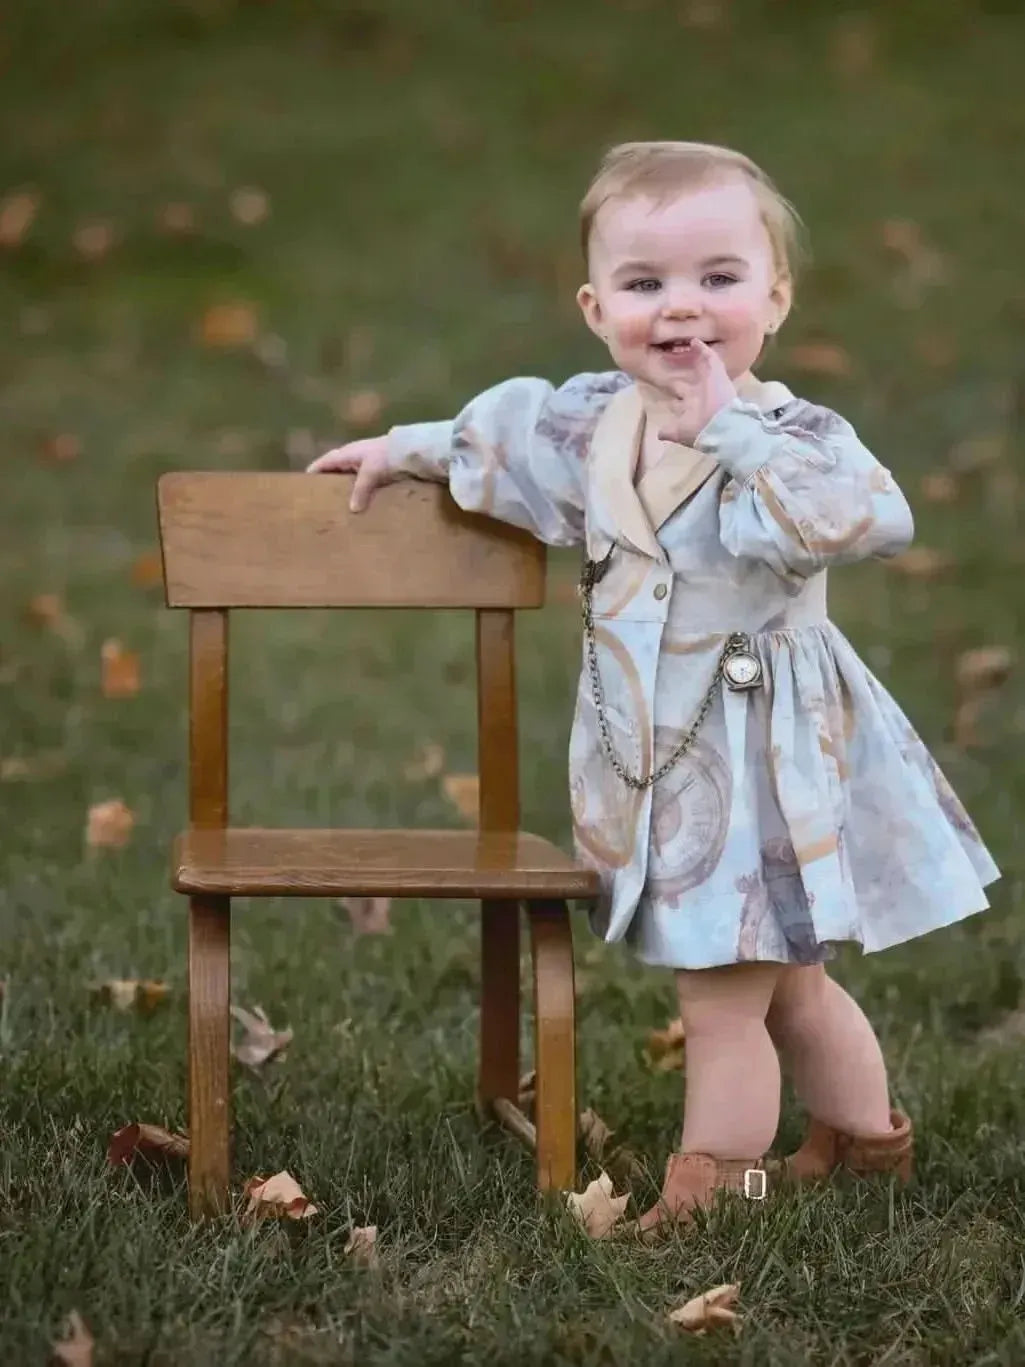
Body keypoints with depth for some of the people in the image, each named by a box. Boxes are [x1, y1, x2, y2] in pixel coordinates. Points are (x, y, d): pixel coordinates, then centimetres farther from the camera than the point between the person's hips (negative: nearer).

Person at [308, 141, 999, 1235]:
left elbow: (868, 519, -39)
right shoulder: (594, 421, 2)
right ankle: (867, 1141, 38)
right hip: (657, 762, 7)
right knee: (783, 985, 21)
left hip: (762, 763, -7)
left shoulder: (796, 438, -18)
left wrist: (732, 430, -36)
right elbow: (505, 430, 23)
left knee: (722, 1000, 0)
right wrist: (406, 450, 35)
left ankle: (710, 1190, 14)